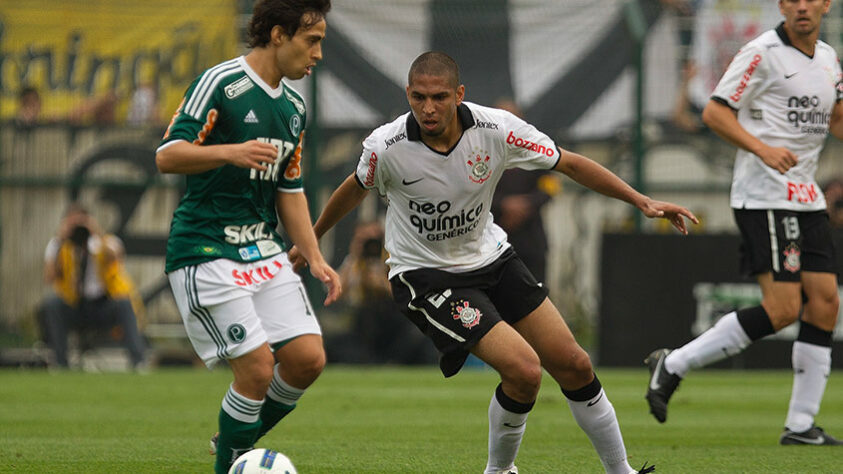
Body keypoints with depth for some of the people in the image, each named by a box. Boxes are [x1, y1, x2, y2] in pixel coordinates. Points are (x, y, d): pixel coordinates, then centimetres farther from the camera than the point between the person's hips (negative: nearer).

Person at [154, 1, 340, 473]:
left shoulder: (294, 106, 13)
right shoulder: (220, 84, -12)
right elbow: (167, 156, -18)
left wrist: (315, 258, 12)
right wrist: (231, 152, -34)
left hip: (264, 250, 8)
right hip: (205, 252, -8)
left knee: (308, 359, -4)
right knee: (258, 368, -14)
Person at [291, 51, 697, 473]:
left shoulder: (497, 129, -18)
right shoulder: (386, 147, -21)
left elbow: (571, 164, -4)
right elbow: (357, 188, 2)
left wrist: (642, 202, -8)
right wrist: (310, 241, 16)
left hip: (491, 259, 4)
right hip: (425, 275, -4)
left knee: (573, 366, 2)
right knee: (524, 370, -20)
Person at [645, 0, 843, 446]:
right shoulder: (763, 53, -9)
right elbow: (715, 112, -11)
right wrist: (763, 149, -23)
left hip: (807, 199, 8)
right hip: (764, 197, -8)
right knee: (782, 308, -15)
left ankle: (801, 424, 6)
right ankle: (673, 364, -4)